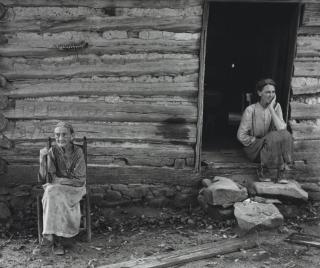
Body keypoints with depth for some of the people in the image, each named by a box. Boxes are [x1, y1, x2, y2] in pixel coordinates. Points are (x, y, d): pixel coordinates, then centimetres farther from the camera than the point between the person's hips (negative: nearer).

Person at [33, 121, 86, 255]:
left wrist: (58, 180, -14)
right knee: (53, 197, -32)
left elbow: (80, 179, -12)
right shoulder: (53, 151, -6)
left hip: (74, 189, -1)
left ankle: (48, 238, -23)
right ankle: (56, 239, -27)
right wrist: (42, 158, -29)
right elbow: (43, 177, -15)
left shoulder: (78, 152, -9)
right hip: (55, 188, 2)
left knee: (53, 195, -31)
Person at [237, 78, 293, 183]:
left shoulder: (276, 107, -3)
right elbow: (241, 136, -9)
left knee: (286, 135, -27)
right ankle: (263, 169, -13)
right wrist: (259, 142, -15)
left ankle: (280, 174, -24)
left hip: (270, 148, 4)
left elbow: (282, 129, -19)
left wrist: (271, 109, -22)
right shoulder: (250, 110, -14)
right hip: (253, 148, -3)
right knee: (274, 138, -33)